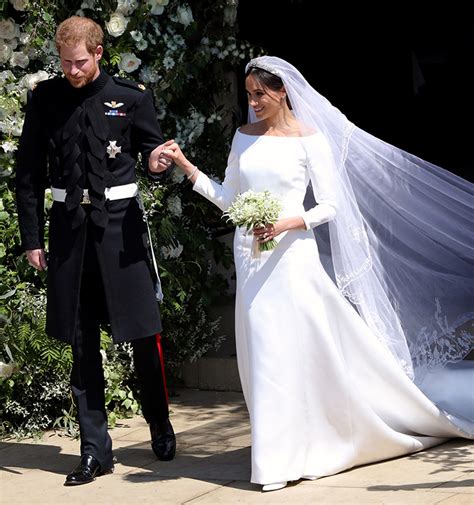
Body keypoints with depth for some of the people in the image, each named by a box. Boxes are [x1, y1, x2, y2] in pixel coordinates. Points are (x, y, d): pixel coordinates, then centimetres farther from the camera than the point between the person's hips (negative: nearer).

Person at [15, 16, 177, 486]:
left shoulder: (131, 98, -2)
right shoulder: (44, 99, 2)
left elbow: (153, 149, 7)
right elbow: (29, 172, 6)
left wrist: (159, 157, -18)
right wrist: (32, 238, 3)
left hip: (120, 219, -1)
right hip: (68, 224, 2)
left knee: (144, 333, 4)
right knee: (82, 345, 6)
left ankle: (160, 426, 29)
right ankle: (95, 451, 14)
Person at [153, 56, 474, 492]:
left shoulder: (309, 139, -4)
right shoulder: (244, 137, 10)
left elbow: (328, 206, -4)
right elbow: (228, 198, 12)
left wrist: (287, 223, -19)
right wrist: (185, 166, 5)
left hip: (292, 255, -4)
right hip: (251, 258, 4)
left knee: (309, 345, -3)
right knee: (264, 351, 4)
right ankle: (279, 457, 12)